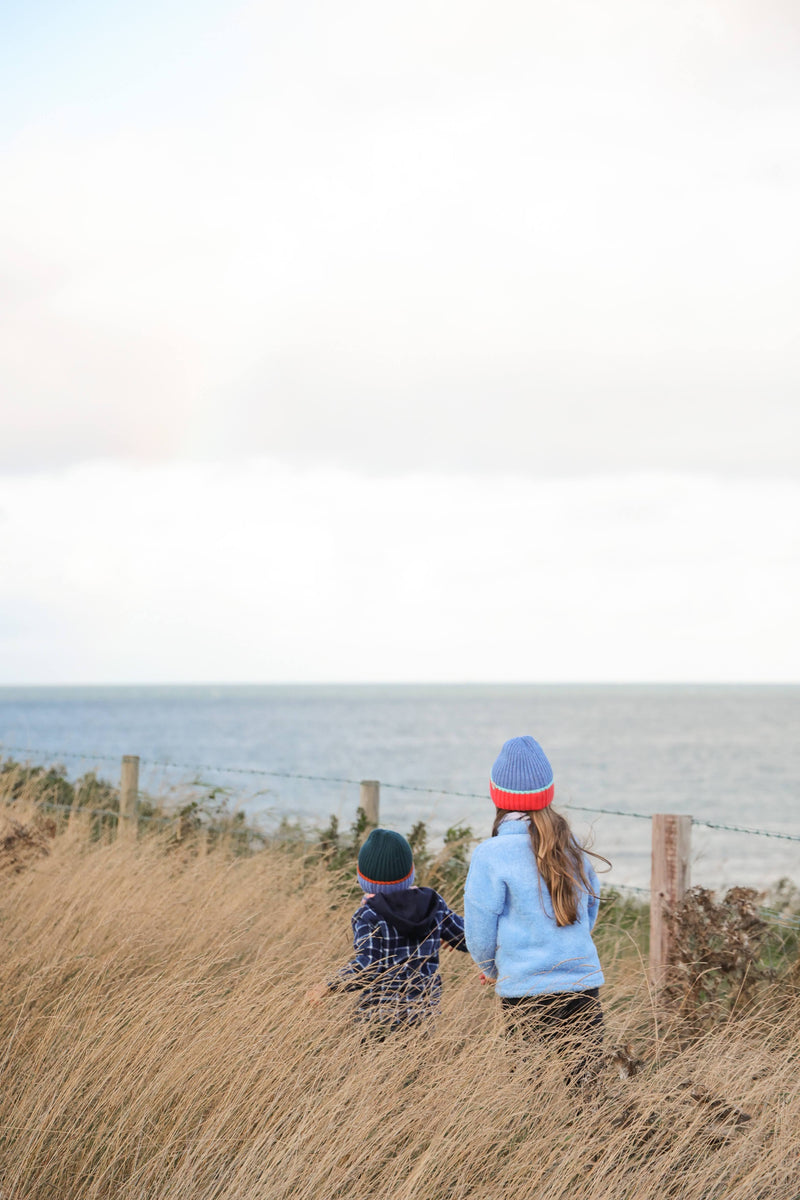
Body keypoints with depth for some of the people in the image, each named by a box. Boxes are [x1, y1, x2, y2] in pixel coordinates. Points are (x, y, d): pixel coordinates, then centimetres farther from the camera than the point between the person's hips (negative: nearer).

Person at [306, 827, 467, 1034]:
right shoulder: (432, 904, 0)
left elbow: (366, 968, -23)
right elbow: (467, 938, 10)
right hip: (425, 1012, 4)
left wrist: (327, 988, -15)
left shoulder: (368, 915, -14)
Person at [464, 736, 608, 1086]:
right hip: (584, 990, 4)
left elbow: (480, 937, -4)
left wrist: (495, 971, 16)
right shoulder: (572, 848, 6)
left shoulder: (491, 856, -9)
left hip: (528, 997, -4)